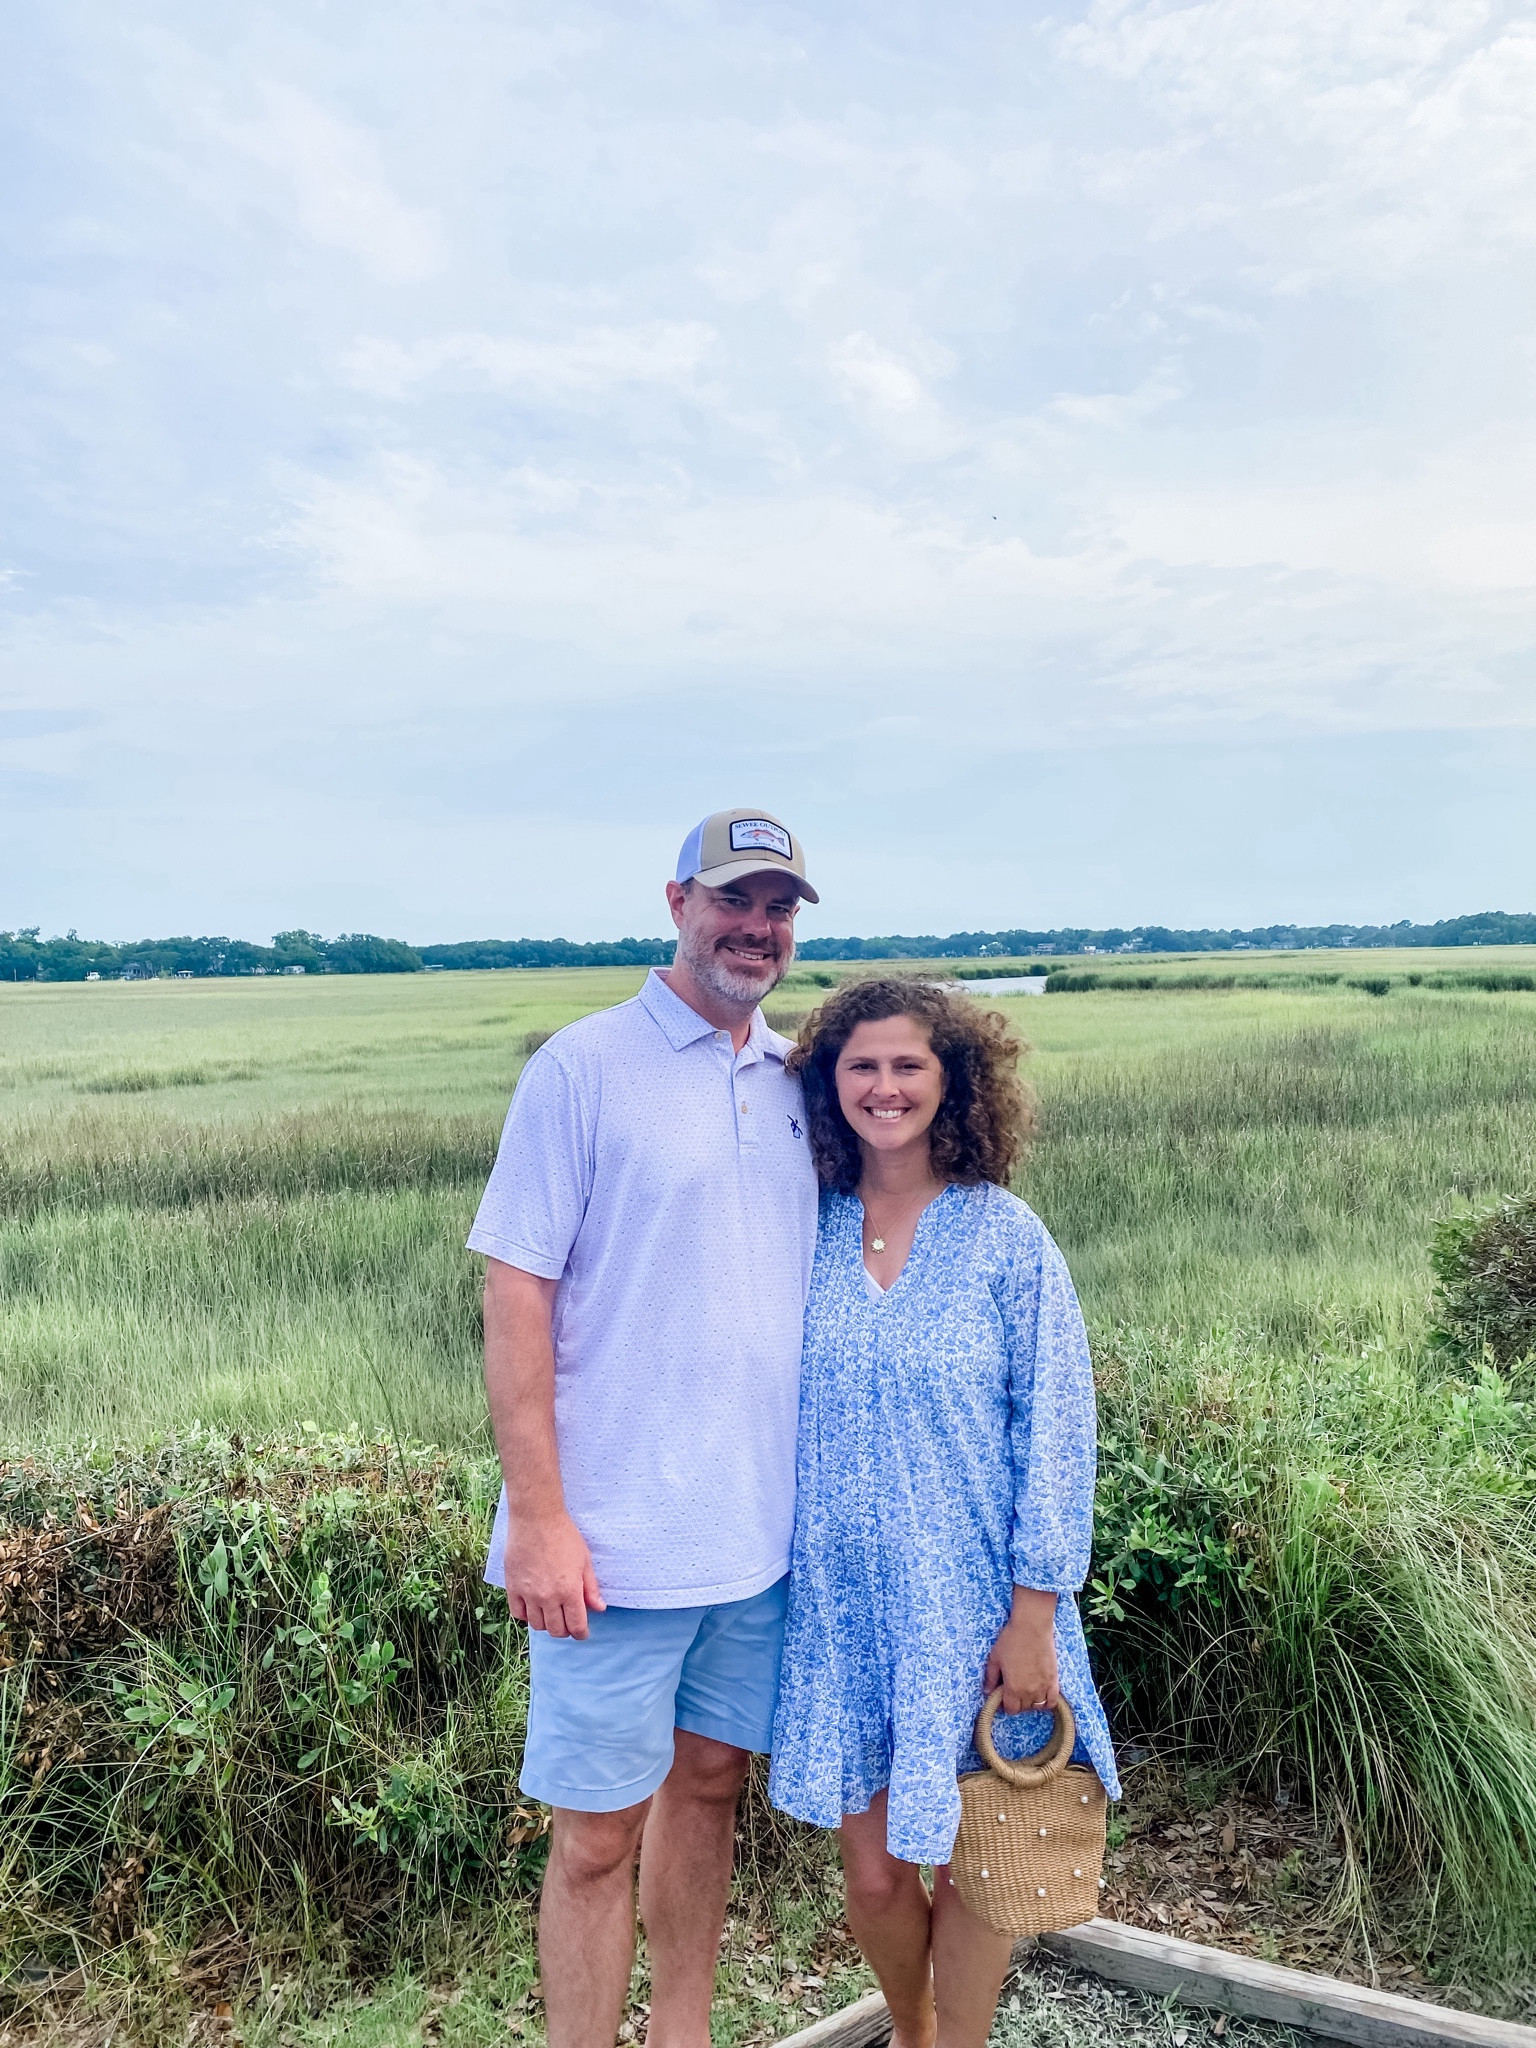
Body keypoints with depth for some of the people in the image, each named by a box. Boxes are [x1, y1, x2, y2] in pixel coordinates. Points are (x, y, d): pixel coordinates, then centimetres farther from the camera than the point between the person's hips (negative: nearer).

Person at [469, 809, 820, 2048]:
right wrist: (536, 1516, -16)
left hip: (763, 1520, 6)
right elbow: (517, 1296, -12)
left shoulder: (799, 1082, 7)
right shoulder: (583, 1069, -9)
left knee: (709, 1783, 20)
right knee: (598, 1831, 7)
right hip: (620, 1533, -5)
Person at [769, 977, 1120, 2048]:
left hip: (970, 1603, -2)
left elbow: (1055, 1433, -7)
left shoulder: (1006, 1236, -8)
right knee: (872, 1871, 14)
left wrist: (1035, 1612, -10)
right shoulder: (811, 1233, -1)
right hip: (841, 1600, 3)